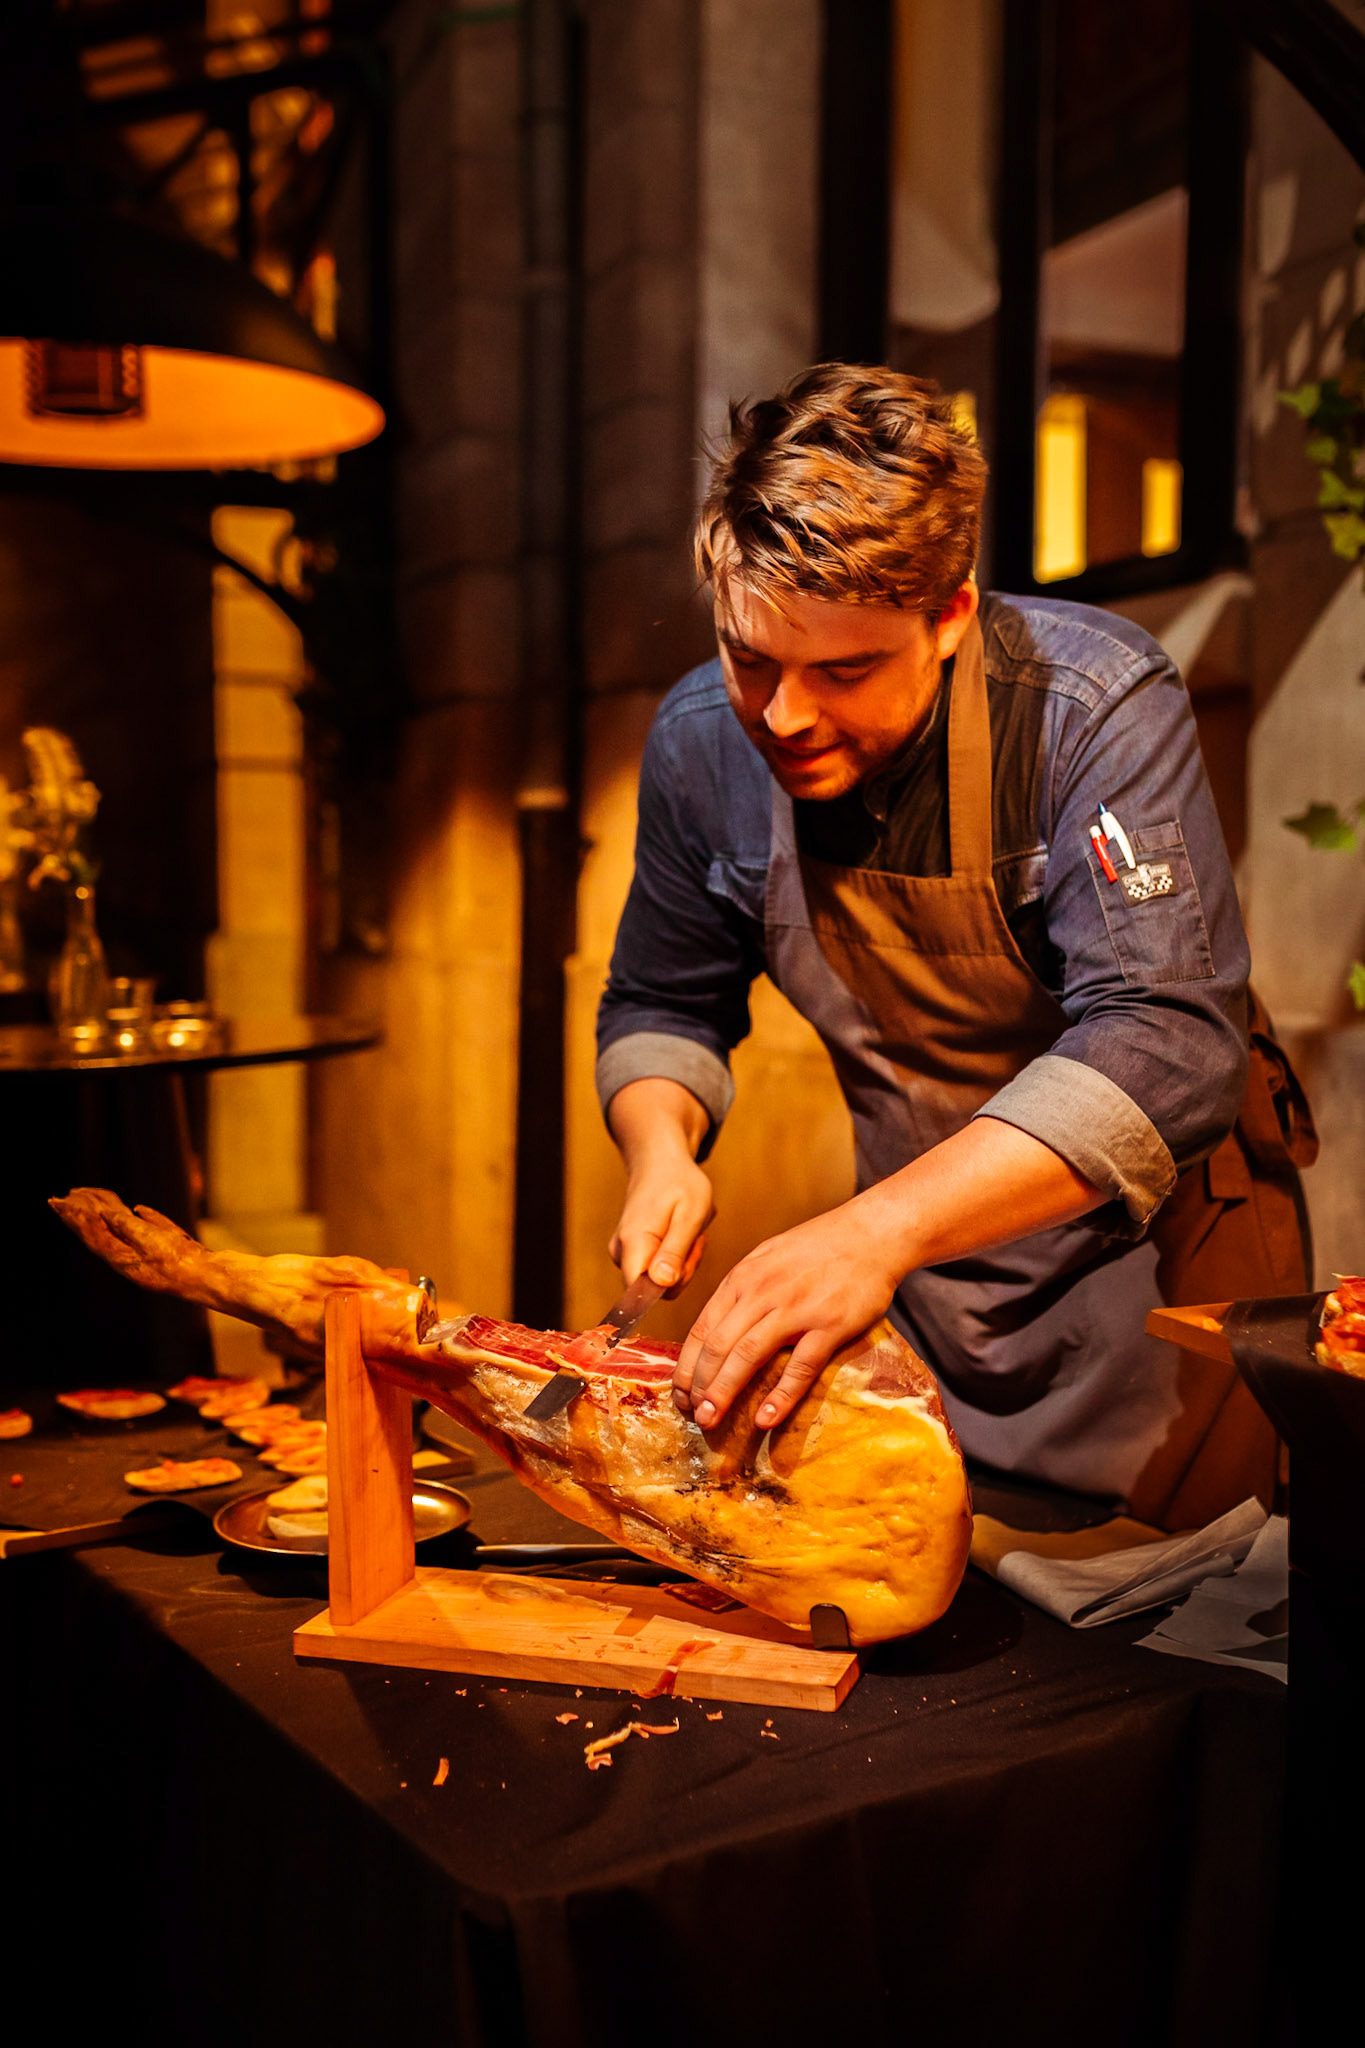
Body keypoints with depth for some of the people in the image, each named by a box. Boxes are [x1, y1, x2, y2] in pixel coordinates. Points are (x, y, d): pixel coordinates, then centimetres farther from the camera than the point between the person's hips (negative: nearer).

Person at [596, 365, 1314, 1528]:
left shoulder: (1099, 704, -25)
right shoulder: (705, 741, -9)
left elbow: (1166, 1050, -35)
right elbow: (663, 1005, 5)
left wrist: (878, 1229, -45)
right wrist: (660, 1151, -17)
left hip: (1154, 1249, -3)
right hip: (918, 1262, 4)